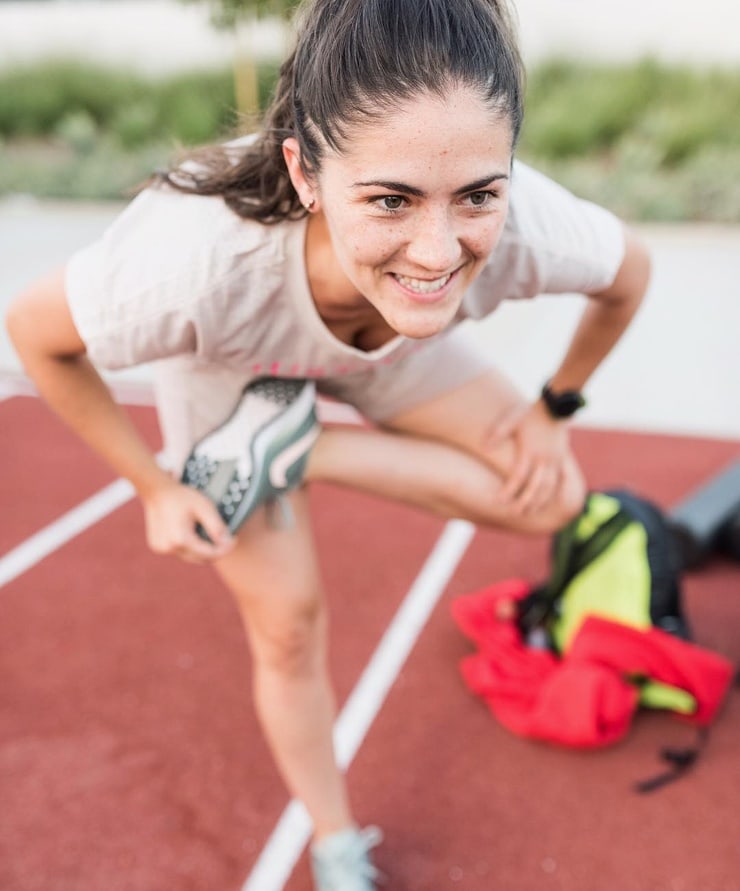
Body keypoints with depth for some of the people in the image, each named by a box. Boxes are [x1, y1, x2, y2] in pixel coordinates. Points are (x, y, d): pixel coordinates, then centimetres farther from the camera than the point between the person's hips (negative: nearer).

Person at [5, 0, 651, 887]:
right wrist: (156, 489, -17)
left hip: (389, 341, 3)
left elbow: (627, 274, -13)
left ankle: (290, 449, 1)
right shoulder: (193, 263, -46)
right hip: (228, 367, -2)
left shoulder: (529, 226, -39)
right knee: (287, 627, 6)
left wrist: (555, 408, -5)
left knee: (548, 497, -12)